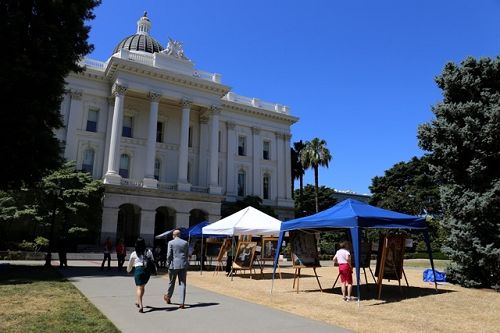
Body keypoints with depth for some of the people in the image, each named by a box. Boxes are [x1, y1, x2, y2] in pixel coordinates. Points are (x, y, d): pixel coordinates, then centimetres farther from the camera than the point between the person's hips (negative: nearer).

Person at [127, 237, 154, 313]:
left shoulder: (134, 254, 3)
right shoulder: (149, 251, 7)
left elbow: (130, 264, 17)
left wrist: (128, 270, 37)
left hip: (138, 270, -3)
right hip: (147, 270, 3)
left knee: (139, 287, -3)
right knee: (142, 286, 21)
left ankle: (141, 306, -15)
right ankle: (138, 301, 36)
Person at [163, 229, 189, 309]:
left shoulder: (171, 243, -3)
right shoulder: (185, 243, 5)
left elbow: (169, 255, -7)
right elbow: (187, 255, 10)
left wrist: (168, 264, 3)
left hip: (174, 265, -2)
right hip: (183, 265, 2)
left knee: (171, 282, 16)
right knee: (182, 284, 2)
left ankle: (168, 297, 37)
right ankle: (182, 303, -3)